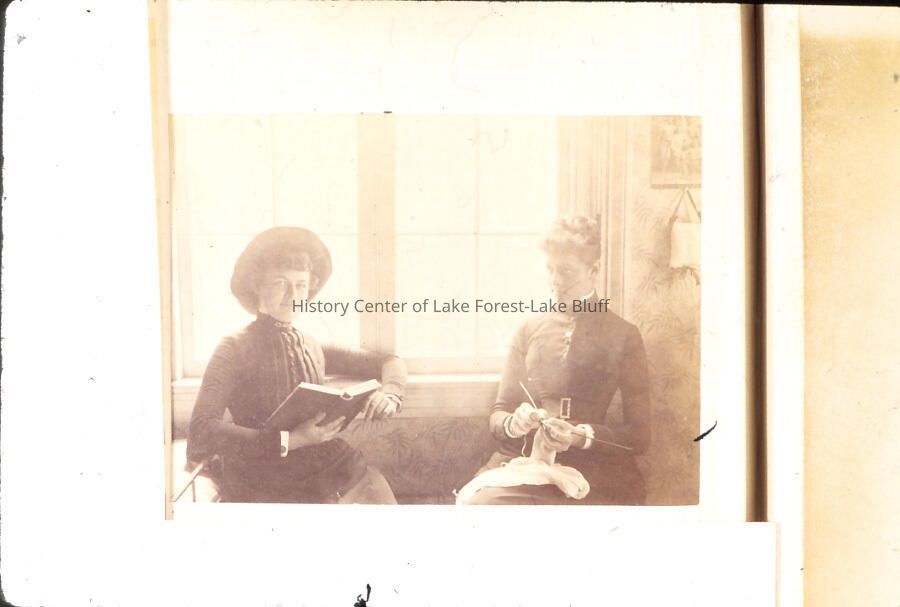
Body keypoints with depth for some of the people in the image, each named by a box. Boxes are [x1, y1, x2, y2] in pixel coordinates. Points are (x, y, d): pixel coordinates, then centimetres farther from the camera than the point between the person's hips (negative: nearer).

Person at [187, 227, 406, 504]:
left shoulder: (313, 348, 14)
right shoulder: (234, 350, 0)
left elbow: (391, 363, 21)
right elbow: (201, 432, -13)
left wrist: (389, 394, -2)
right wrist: (287, 441, -21)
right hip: (268, 487, -5)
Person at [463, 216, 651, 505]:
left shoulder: (624, 337, 8)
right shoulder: (529, 329, 15)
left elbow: (638, 434, 5)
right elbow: (497, 415, 16)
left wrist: (581, 436, -13)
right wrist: (513, 423, -9)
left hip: (592, 471, -1)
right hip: (521, 462, 2)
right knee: (477, 502, -29)